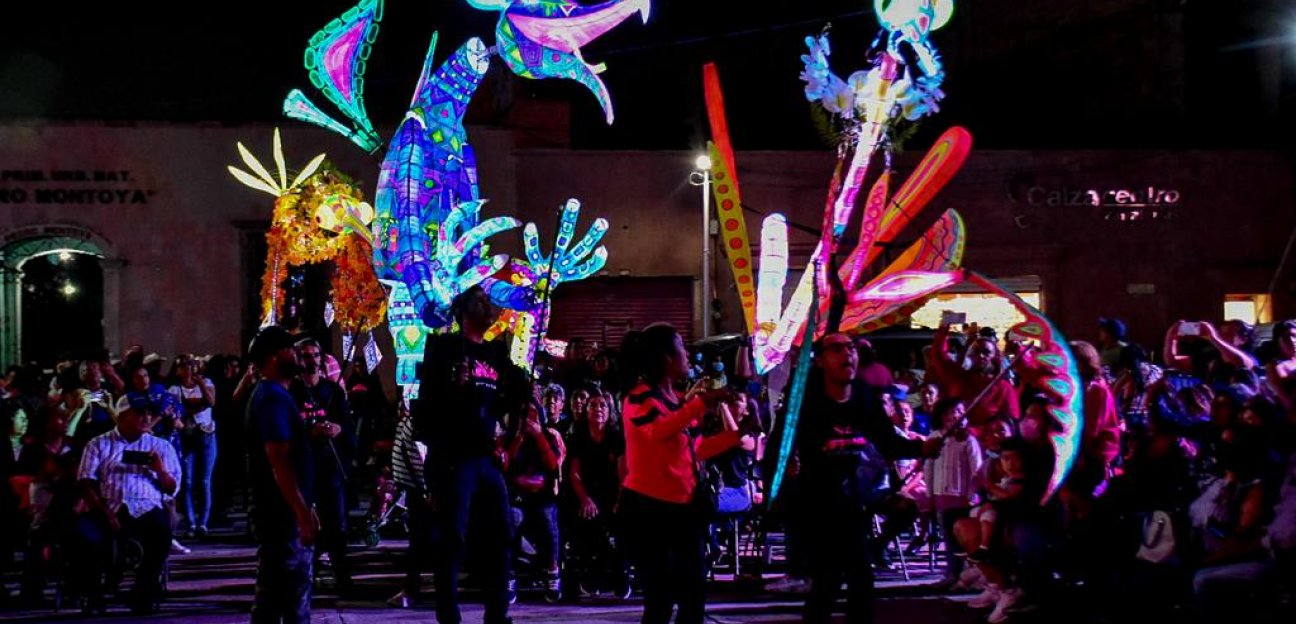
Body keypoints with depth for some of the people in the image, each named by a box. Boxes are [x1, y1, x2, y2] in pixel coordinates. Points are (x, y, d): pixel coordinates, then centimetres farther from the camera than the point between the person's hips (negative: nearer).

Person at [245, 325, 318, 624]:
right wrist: (303, 512, -24)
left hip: (286, 510, 10)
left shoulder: (275, 394, 16)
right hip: (282, 512, -10)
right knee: (277, 594, -6)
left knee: (294, 590, 15)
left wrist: (305, 509, 22)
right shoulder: (272, 397, -16)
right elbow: (279, 462, -23)